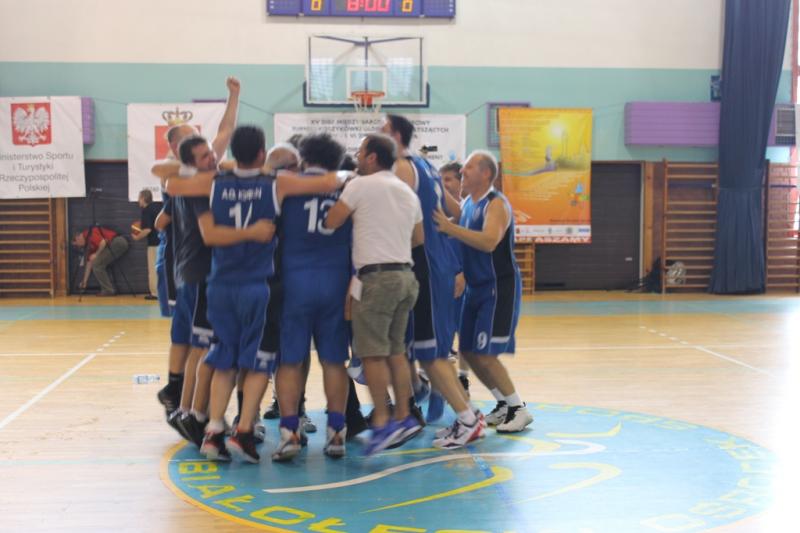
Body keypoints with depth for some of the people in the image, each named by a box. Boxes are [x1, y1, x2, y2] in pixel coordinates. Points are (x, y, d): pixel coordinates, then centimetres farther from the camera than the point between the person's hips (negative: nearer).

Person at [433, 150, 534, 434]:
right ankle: (504, 404, 23)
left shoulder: (496, 204, -16)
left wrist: (450, 228, -35)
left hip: (499, 288, -8)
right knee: (468, 352, 8)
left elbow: (489, 242, -33)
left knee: (485, 355, -10)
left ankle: (519, 409, 6)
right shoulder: (467, 203, 10)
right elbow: (466, 242, 19)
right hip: (476, 287, 9)